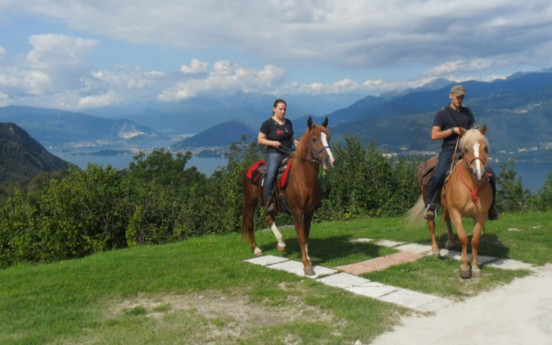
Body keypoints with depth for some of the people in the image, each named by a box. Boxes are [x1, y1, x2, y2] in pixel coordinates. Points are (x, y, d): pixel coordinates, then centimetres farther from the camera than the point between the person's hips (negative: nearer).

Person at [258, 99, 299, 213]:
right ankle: (268, 200, -20)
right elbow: (260, 140, 0)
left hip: (289, 153, 5)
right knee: (271, 173, -30)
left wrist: (295, 141, 6)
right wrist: (272, 142, -15)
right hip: (274, 153, -5)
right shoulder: (267, 123, 2)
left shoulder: (288, 123, 18)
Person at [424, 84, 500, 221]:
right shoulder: (442, 114, 3)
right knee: (438, 175, -31)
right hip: (449, 150, -4)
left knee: (490, 173, -7)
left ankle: (491, 206, 12)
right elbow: (434, 136, -5)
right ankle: (429, 205, -13)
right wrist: (453, 130, -12)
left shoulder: (467, 112, 17)